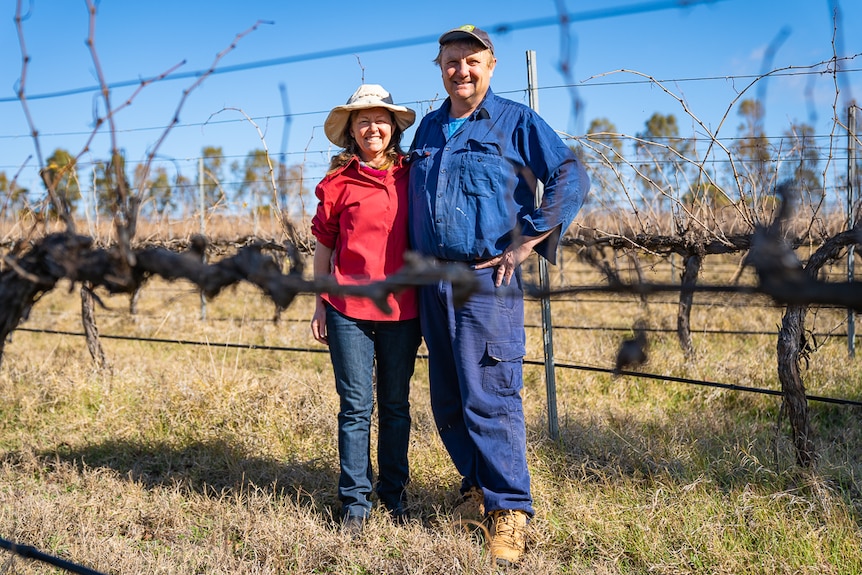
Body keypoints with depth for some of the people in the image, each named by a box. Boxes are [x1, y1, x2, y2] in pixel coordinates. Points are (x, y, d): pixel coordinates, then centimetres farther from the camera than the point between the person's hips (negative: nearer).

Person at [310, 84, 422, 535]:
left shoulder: (412, 176, 7)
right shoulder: (339, 182, 2)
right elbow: (323, 246, 7)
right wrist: (320, 305, 6)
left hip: (402, 310, 2)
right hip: (349, 310, -2)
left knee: (396, 405, 11)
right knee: (356, 407, 2)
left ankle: (394, 492, 24)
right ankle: (355, 502, 11)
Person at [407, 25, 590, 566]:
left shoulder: (517, 121, 1)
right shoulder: (428, 129, 17)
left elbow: (572, 177, -6)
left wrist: (527, 242, -10)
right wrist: (416, 261, 16)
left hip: (487, 280, -6)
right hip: (433, 282, 6)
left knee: (489, 399, -10)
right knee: (448, 401, 11)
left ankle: (510, 512, -2)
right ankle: (479, 482, 28)